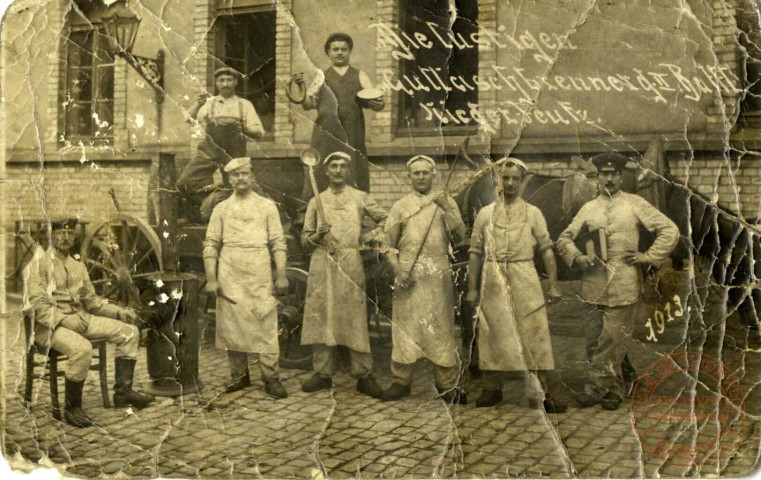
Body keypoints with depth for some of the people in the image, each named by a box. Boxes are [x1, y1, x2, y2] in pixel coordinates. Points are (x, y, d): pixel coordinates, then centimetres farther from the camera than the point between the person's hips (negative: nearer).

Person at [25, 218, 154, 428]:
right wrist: (65, 319, -27)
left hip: (80, 318, 8)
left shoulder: (78, 266, 18)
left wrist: (120, 312, 7)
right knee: (82, 348, -37)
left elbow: (91, 300, 21)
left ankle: (123, 391, 0)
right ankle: (72, 408, -19)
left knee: (129, 332, -3)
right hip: (49, 325, -7)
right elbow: (37, 304, -14)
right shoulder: (40, 263, -4)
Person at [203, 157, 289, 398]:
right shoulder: (221, 209, 10)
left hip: (259, 274, -1)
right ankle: (239, 375, 15)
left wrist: (282, 275, -4)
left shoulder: (267, 206, 8)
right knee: (232, 324, 3)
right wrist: (211, 279, -1)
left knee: (266, 324, -5)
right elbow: (211, 244, 7)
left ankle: (270, 378, 1)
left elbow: (278, 242, 4)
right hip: (230, 275, 2)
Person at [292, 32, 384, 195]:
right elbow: (308, 105, 2)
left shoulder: (359, 76, 16)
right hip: (326, 137, -1)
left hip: (352, 138, 1)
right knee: (322, 179, -6)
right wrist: (302, 86, -16)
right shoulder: (321, 78, 14)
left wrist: (377, 104, -17)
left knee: (354, 180, -2)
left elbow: (376, 102, 7)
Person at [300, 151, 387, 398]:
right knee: (320, 317, 1)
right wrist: (317, 236, -7)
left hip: (351, 264, -2)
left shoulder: (360, 198, 10)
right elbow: (305, 238, 14)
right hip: (322, 264, 2)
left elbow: (385, 219, 17)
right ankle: (323, 373, 10)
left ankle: (364, 375, 0)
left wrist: (370, 236, 2)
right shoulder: (316, 201, 15)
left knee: (356, 319, -5)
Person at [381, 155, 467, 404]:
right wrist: (398, 270, -5)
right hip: (408, 274, 1)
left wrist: (447, 210, -11)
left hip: (438, 274, 0)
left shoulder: (447, 202, 12)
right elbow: (388, 243, 10)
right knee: (404, 325, -1)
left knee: (441, 327, -1)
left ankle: (447, 385, 5)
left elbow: (459, 236, 1)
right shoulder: (400, 206, 12)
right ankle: (401, 381, 9)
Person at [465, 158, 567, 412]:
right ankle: (491, 389, 17)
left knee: (534, 334, -3)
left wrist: (553, 284, -4)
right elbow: (475, 252, 8)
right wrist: (472, 288, 2)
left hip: (525, 282, -1)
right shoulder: (485, 213, 9)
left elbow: (546, 249, 4)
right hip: (494, 283, 1)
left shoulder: (533, 213, 7)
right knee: (493, 335, 5)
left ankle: (542, 392, 3)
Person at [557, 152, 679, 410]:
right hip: (595, 282, 3)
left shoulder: (634, 204, 5)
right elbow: (564, 238, 15)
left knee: (611, 338, -5)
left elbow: (670, 230, 4)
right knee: (616, 339, 8)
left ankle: (596, 387, 4)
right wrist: (577, 257, -3)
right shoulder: (589, 208, 13)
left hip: (624, 283, -3)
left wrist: (648, 256, -4)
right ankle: (614, 389, 20)